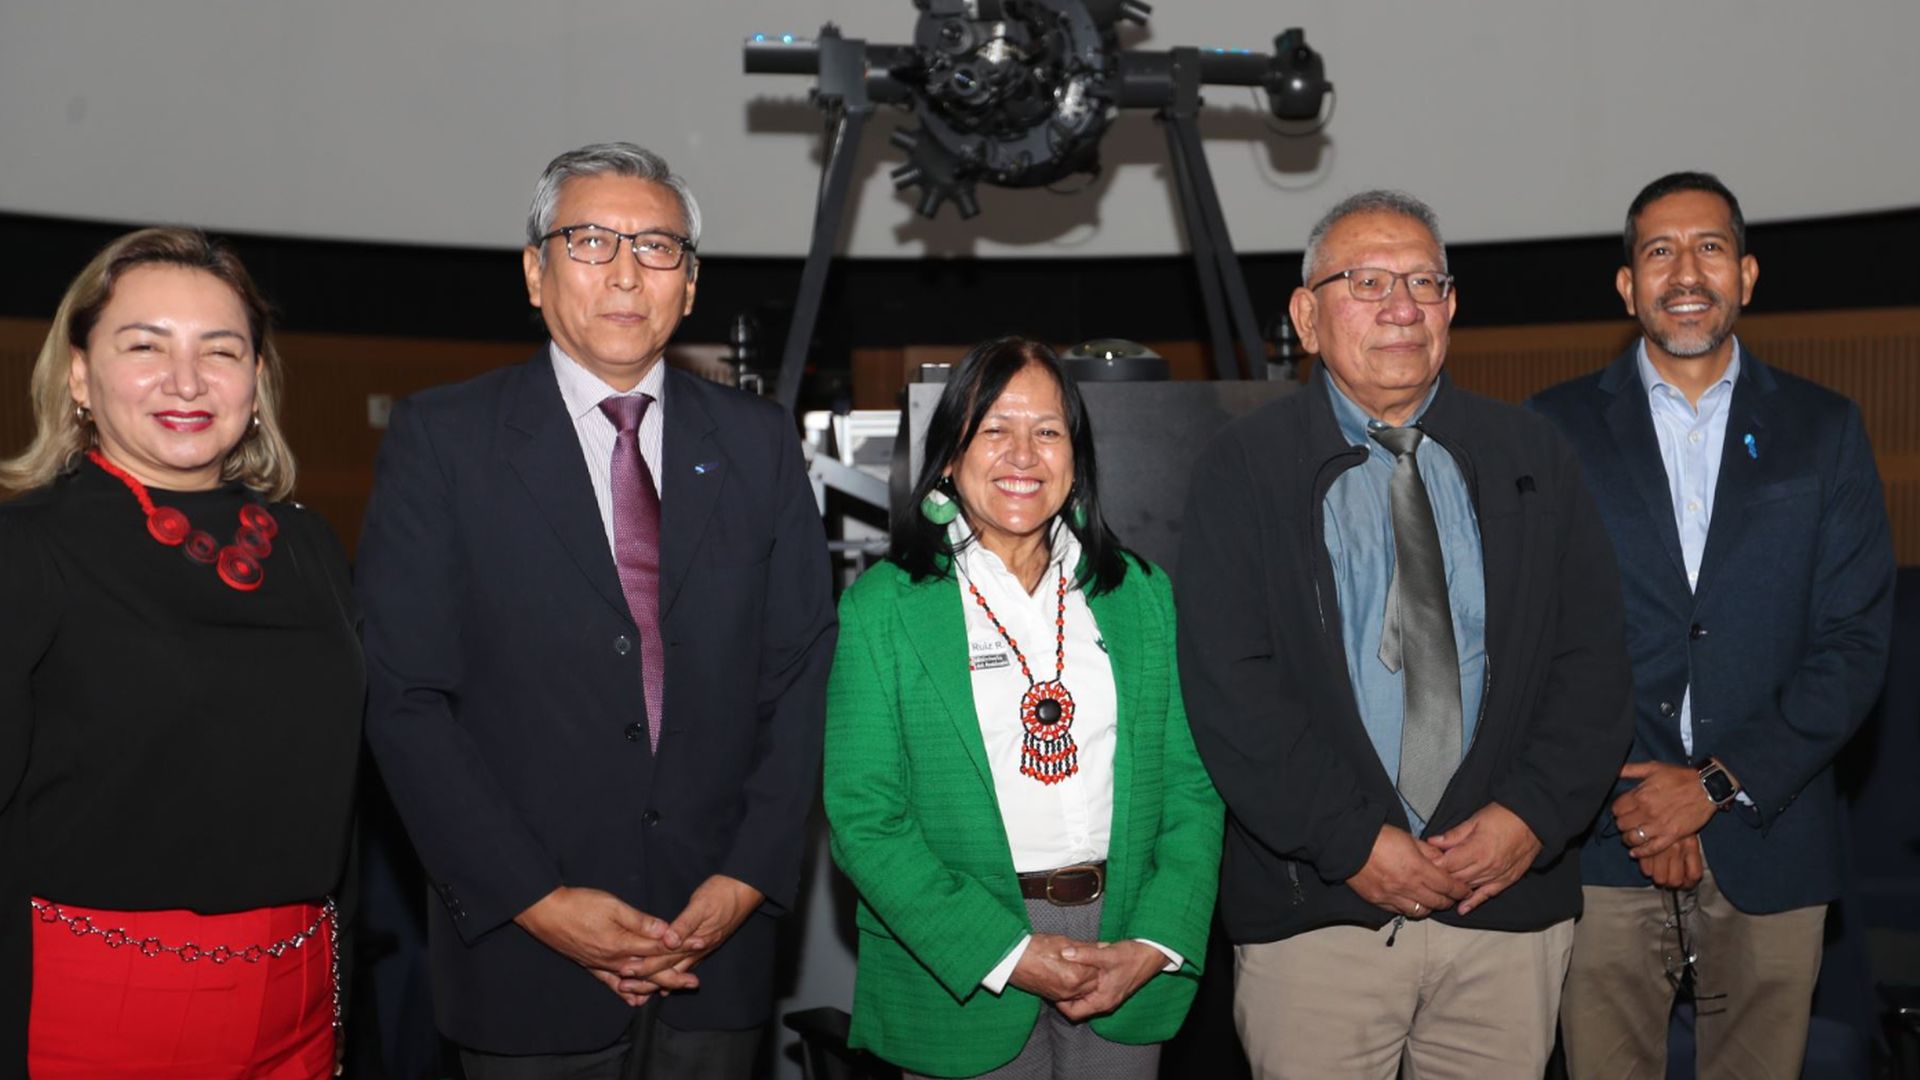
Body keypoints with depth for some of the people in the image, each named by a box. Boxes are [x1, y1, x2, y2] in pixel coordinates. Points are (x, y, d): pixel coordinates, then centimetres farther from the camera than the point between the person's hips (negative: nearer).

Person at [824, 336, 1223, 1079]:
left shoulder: (1140, 593, 6)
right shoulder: (883, 605, -5)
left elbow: (1191, 787, 3)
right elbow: (863, 817, -9)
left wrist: (1154, 945, -10)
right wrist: (1007, 954, -16)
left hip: (1126, 960, 3)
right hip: (963, 976, -2)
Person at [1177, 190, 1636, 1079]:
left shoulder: (1532, 460, 9)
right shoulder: (1242, 471, -1)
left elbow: (1591, 655, 4)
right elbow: (1228, 684, -9)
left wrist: (1532, 814, -9)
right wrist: (1352, 840, -14)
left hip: (1510, 900, 3)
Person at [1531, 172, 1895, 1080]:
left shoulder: (1822, 431, 7)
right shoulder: (1556, 428, 4)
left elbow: (1855, 640, 1)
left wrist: (1716, 784, -9)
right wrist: (1629, 800, -10)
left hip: (1770, 846, 1)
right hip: (1604, 845, -1)